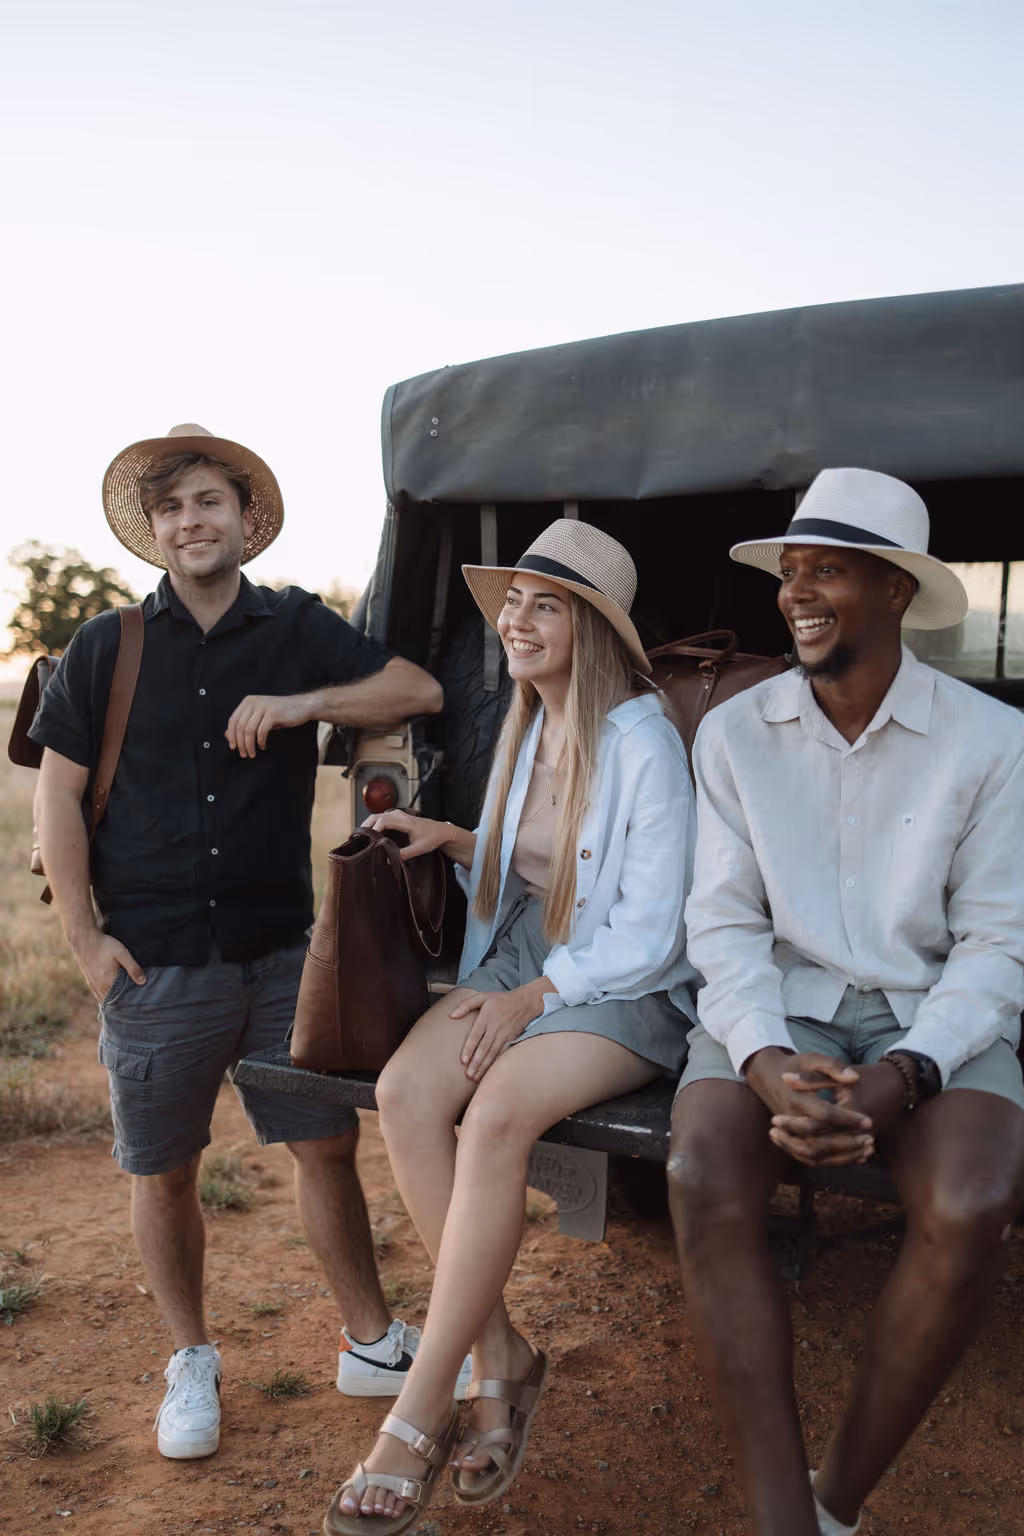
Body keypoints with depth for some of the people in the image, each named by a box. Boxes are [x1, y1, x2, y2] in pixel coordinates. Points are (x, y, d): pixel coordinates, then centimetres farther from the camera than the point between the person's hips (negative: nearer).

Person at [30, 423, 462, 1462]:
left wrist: (301, 704, -12)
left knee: (327, 1145, 8)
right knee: (162, 1174, 11)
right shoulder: (106, 648, 2)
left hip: (281, 953, 1)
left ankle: (372, 1345, 27)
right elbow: (57, 796, 2)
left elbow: (419, 690, 2)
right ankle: (191, 1364, 32)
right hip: (153, 967, 0)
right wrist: (86, 939, -4)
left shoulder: (297, 629, 4)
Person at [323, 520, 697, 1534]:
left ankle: (420, 1410, -18)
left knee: (499, 1111, -32)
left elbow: (649, 937, -14)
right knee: (404, 1089, -21)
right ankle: (499, 1354, -10)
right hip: (520, 960, 7)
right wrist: (454, 841, 5)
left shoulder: (645, 746, -14)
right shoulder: (526, 728, 9)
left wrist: (532, 997, -15)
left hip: (625, 992, -7)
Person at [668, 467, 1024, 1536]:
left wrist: (906, 1073, -20)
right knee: (704, 1177, -29)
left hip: (935, 1018, -1)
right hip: (778, 1008, 1)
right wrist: (764, 1059, -19)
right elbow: (725, 921, 0)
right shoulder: (733, 734, 3)